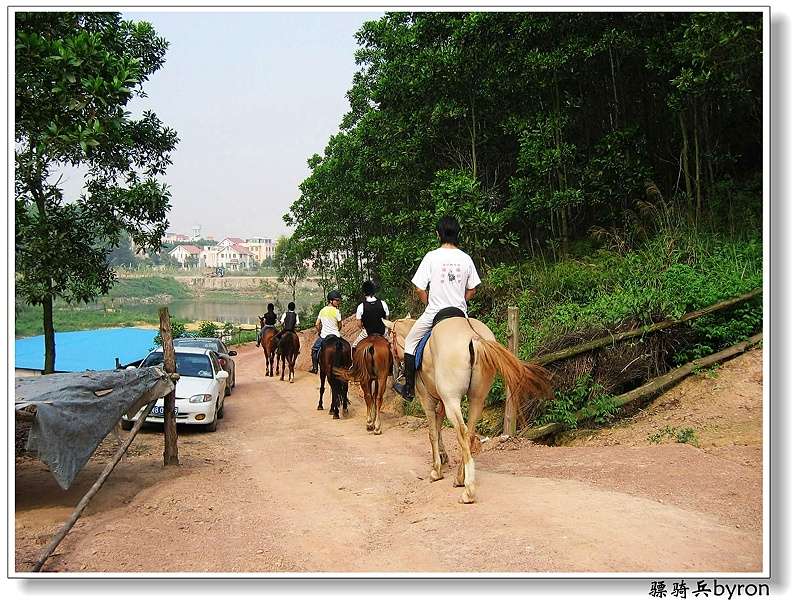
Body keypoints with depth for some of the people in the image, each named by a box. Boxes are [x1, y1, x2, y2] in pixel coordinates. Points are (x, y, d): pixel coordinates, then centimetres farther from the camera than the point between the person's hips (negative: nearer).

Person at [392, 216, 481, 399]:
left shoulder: (432, 256, -10)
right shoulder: (466, 258, 0)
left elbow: (419, 289, -9)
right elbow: (472, 290, 7)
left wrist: (429, 304, 6)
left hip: (434, 313, -3)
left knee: (410, 342, 16)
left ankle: (409, 389, 18)